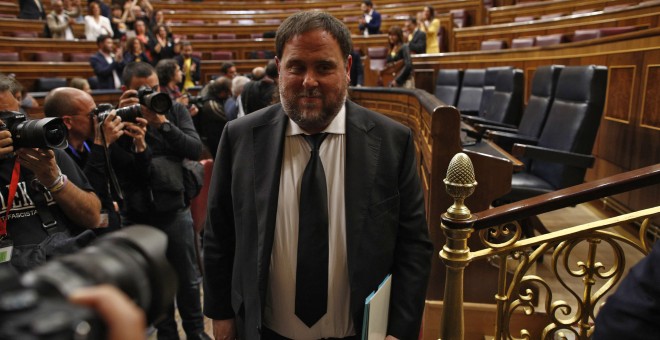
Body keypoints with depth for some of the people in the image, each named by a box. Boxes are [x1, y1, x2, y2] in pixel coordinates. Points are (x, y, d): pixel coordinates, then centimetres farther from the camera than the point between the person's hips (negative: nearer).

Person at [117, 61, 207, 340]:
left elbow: (195, 150, -10)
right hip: (137, 216, 1)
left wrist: (163, 123, -19)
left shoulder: (175, 110, 1)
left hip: (174, 210, 0)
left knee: (187, 278, 12)